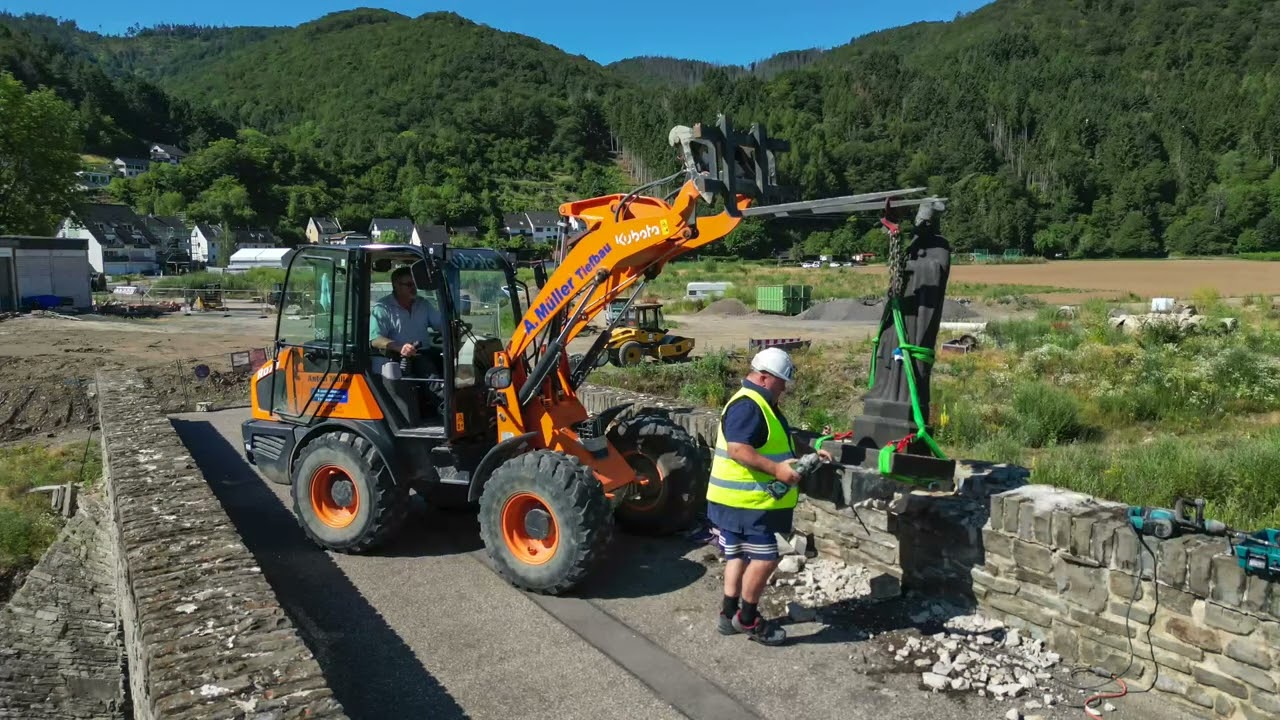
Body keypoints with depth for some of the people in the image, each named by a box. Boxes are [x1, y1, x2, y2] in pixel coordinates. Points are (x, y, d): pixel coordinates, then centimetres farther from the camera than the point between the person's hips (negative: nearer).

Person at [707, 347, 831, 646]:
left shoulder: (761, 404, 17)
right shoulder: (747, 406, -19)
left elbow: (775, 443, 28)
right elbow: (738, 449, -29)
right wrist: (777, 469, -31)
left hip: (743, 499, 11)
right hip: (744, 500, -11)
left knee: (740, 555, 16)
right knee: (765, 557, -6)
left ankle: (729, 614, 25)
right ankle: (748, 619, 6)